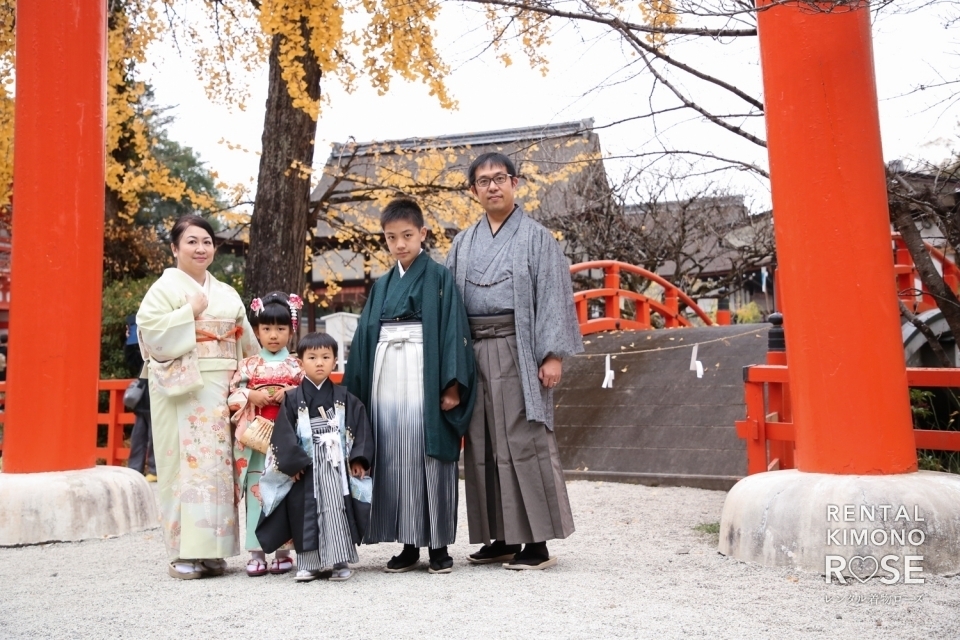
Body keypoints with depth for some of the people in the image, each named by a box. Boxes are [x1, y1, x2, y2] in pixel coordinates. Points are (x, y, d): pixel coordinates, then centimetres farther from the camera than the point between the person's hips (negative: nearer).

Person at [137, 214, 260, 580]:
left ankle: (211, 549, 12)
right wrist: (190, 313, -12)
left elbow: (246, 343, 17)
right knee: (187, 462, -8)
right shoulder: (166, 287, 0)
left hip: (221, 390, 6)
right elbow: (149, 330, -14)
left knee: (219, 461, 4)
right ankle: (183, 553, -2)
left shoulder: (227, 293, 17)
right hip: (183, 390, -5)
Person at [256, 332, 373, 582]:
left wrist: (359, 459, -6)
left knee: (337, 512, 0)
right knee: (307, 514, 4)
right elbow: (283, 434, -4)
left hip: (337, 468, 0)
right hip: (306, 471, 0)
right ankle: (308, 563, 14)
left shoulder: (345, 399, 5)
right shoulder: (293, 400, 1)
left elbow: (360, 428, 3)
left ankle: (340, 561, 9)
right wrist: (292, 463, -12)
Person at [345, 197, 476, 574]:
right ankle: (408, 544, 14)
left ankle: (439, 544, 8)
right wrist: (355, 391, 11)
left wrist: (452, 384, -14)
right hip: (387, 381, 5)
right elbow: (365, 339, 15)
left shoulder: (439, 278, 1)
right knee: (395, 461, 4)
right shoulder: (381, 286, 16)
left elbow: (453, 331, -6)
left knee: (429, 458, -2)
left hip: (424, 379, -5)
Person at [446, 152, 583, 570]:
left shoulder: (535, 237, 3)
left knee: (524, 442, -5)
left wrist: (553, 354, -12)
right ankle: (501, 538, 16)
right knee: (484, 445, 6)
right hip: (474, 351, 5)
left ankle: (537, 542, 2)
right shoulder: (464, 243, 16)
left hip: (518, 350, -5)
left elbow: (553, 296, -4)